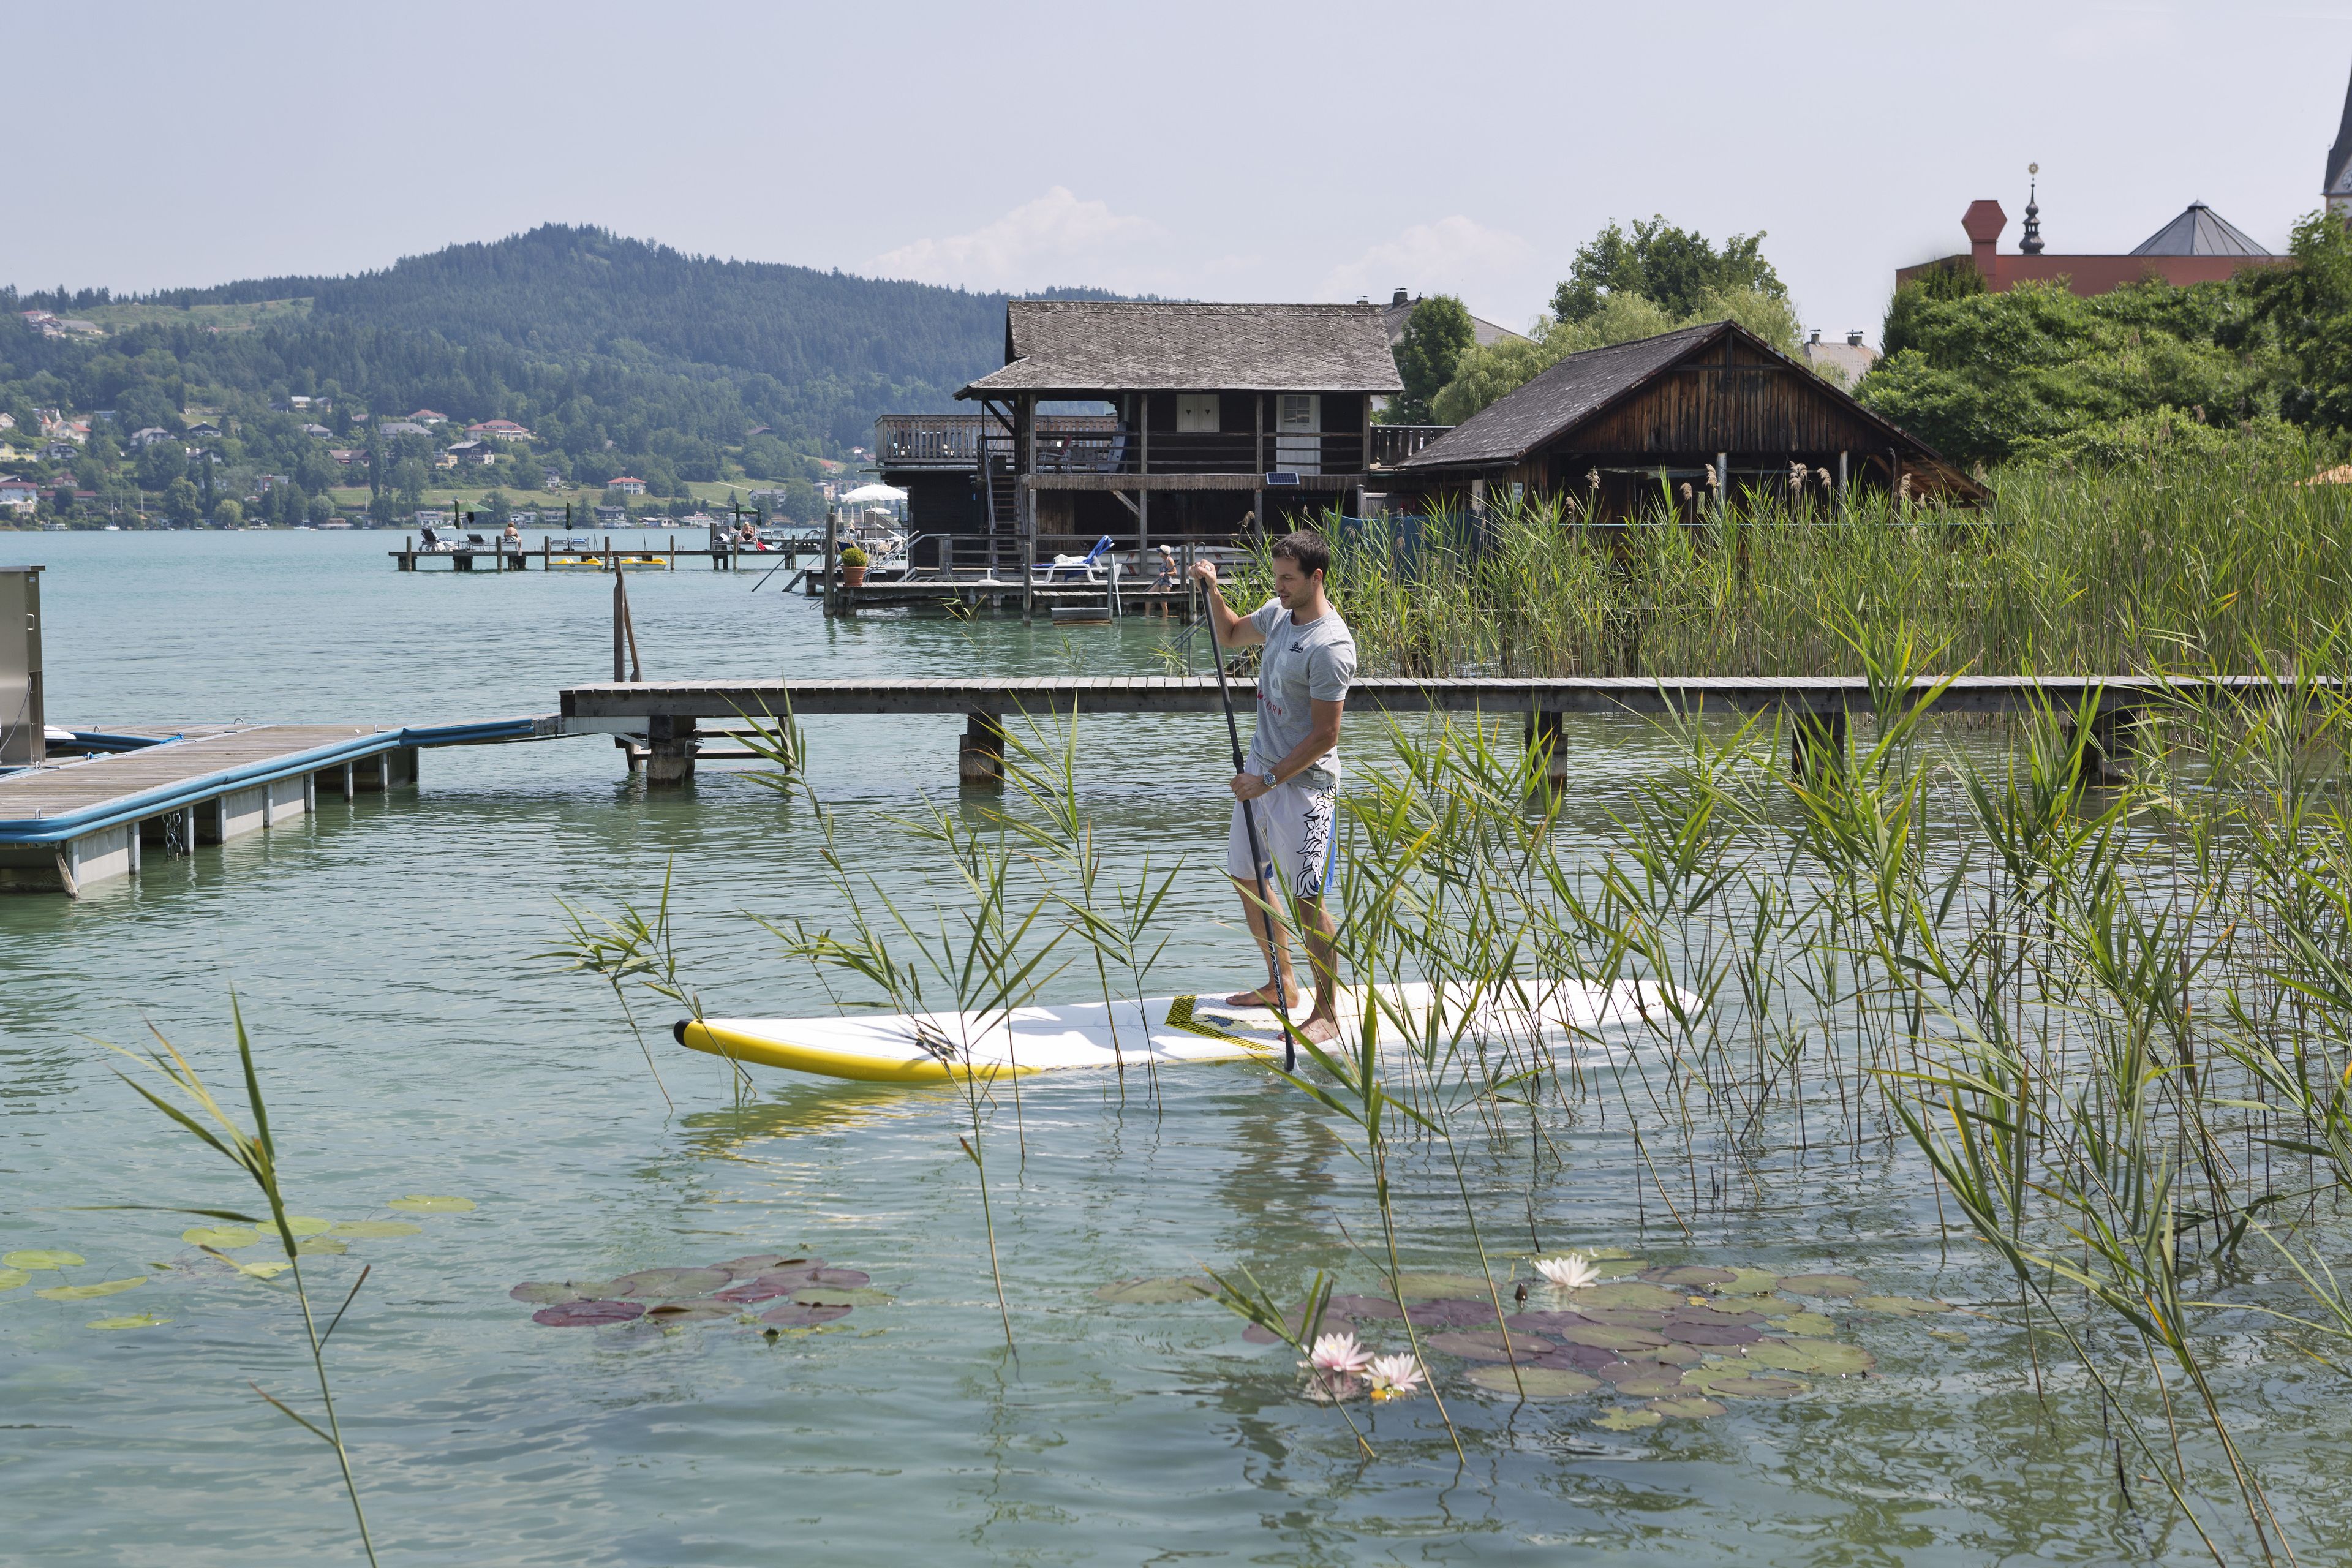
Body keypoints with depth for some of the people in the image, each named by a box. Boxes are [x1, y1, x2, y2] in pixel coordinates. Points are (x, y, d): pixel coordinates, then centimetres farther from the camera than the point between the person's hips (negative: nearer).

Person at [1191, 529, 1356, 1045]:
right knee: (1246, 878, 18)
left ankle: (1326, 1013, 4)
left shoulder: (1331, 647, -22)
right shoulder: (1279, 613, 5)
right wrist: (1213, 592, 9)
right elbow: (1230, 635, 27)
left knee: (1306, 901, -6)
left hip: (1303, 782, -9)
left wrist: (1268, 780, -19)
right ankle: (1281, 985, 33)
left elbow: (1324, 737, -21)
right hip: (1262, 770, 9)